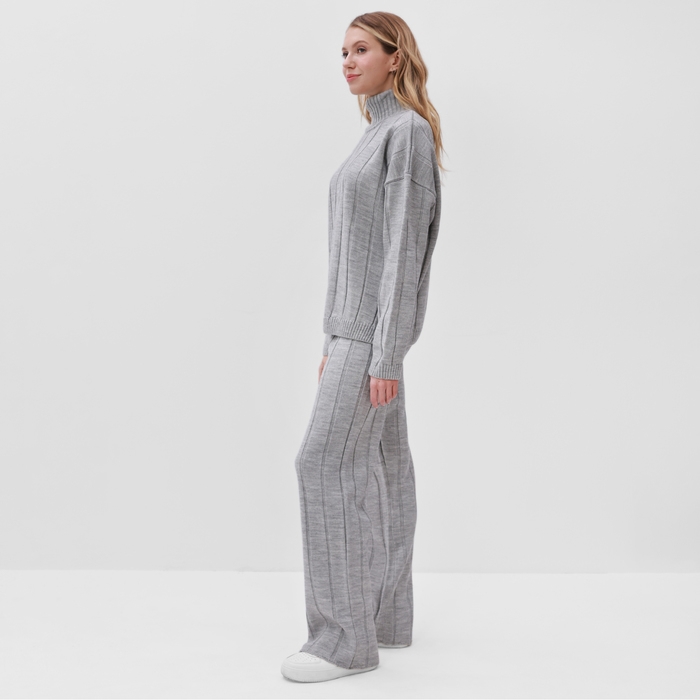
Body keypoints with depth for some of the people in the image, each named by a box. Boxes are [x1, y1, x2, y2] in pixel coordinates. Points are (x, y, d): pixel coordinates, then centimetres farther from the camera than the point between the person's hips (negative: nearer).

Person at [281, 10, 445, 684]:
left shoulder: (410, 131, -13)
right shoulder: (377, 137, 17)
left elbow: (405, 248, -20)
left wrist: (385, 354, -23)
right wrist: (338, 340, 19)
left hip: (379, 324, -10)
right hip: (354, 321, 10)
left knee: (325, 462, -12)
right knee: (378, 465, 10)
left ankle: (344, 635, -7)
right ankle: (386, 614, 17)